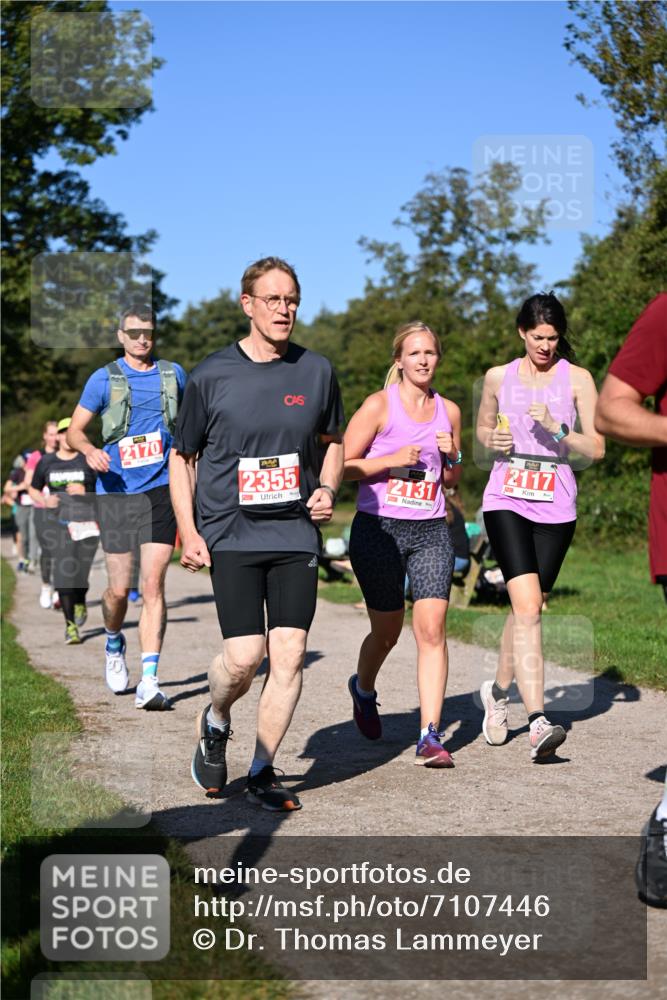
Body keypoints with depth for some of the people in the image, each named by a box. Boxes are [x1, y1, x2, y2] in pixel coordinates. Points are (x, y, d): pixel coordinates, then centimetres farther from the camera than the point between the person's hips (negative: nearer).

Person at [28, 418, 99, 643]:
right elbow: (33, 490, 20)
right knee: (64, 571, -9)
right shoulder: (46, 461, 10)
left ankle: (80, 603, 31)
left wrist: (85, 492, -13)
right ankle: (70, 625, -3)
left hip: (86, 521, -1)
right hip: (59, 522, 1)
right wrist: (44, 501, -1)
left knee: (81, 571, -5)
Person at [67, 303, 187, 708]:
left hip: (160, 492, 0)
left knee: (153, 585, -11)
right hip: (116, 493, 0)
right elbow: (75, 430, 5)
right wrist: (90, 450, -15)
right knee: (119, 589, 3)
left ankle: (149, 681, -13)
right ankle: (114, 642, 36)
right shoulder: (104, 379, 2)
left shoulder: (173, 375, 9)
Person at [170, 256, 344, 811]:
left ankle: (262, 771, 11)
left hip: (296, 533, 2)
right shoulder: (212, 375, -1)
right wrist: (188, 531, -3)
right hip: (230, 536, -2)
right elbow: (182, 457, 7)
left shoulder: (317, 371, 6)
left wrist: (328, 489, 1)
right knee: (244, 656, -12)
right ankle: (215, 724, 21)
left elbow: (332, 441, 21)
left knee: (290, 654, -4)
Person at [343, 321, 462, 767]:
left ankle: (430, 735, -9)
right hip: (379, 529, -3)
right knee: (387, 630, 9)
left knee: (432, 629, -11)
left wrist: (452, 456, -2)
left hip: (432, 532, 3)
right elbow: (345, 466, -5)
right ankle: (363, 688, 43)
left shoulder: (449, 411, 10)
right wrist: (393, 459, -16)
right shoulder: (380, 405, -3)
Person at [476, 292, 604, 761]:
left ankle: (498, 691, 35)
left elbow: (597, 448, 0)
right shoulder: (498, 377, 8)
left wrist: (556, 428, -16)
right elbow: (482, 427, 23)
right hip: (506, 502, -1)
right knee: (528, 607, -16)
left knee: (527, 609, 9)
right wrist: (492, 440, 0)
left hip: (556, 508, 1)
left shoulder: (577, 379, 3)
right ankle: (538, 721, -22)